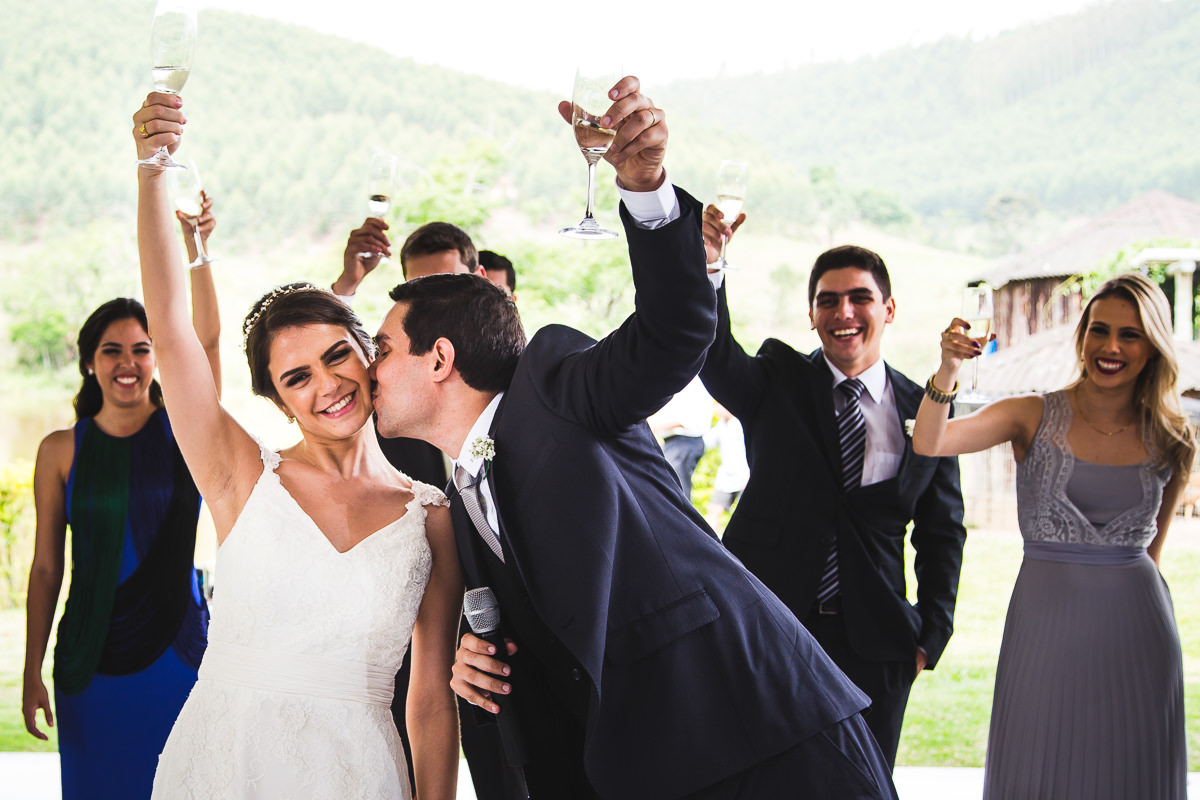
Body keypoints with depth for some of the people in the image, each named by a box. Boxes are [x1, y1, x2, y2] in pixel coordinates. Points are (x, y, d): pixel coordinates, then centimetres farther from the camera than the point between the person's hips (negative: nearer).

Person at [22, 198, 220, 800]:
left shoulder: (182, 427, 0)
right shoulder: (61, 451, 1)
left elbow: (205, 337, -16)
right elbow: (46, 567, 3)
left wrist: (191, 247, -28)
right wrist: (32, 673, 2)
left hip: (178, 651, 0)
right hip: (91, 660, 1)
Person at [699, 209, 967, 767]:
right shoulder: (778, 380, 3)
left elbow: (942, 532, 10)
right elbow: (714, 355, -18)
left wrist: (930, 637, 4)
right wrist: (707, 266, -36)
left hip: (872, 645, 1)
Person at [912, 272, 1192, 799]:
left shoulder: (1170, 441, 3)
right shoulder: (1035, 418, -3)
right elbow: (928, 444, -18)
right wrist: (948, 371, -33)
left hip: (1135, 628, 2)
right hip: (1047, 620, -2)